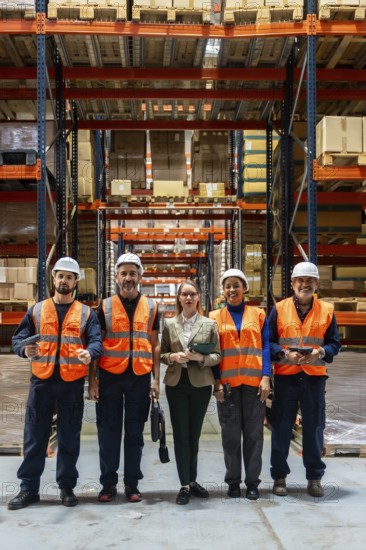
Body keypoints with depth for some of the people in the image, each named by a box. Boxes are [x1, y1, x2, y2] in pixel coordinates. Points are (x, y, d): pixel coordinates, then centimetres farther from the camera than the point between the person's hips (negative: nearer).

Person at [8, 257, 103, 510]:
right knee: (35, 437, 5)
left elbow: (97, 341, -5)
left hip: (72, 383, -1)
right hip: (42, 381, 1)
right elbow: (18, 338, 6)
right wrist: (24, 348, -18)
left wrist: (90, 354, -28)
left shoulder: (86, 313, 6)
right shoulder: (37, 310, 9)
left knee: (69, 438, 7)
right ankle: (29, 488, 15)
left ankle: (67, 486, 19)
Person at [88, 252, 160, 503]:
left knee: (135, 432, 8)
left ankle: (132, 484, 17)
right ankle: (108, 484, 15)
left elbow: (155, 345, 9)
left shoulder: (151, 307, 8)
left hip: (140, 378, 1)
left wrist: (156, 379, 2)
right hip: (110, 376, -1)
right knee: (109, 432, 4)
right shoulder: (105, 307, 4)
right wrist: (92, 380, -2)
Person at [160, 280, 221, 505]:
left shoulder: (210, 324, 2)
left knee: (194, 434, 11)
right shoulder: (169, 324, 5)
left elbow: (217, 355, 2)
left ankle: (192, 480, 24)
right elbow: (162, 353, 7)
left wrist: (201, 357, -17)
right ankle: (185, 485, 7)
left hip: (200, 385, 0)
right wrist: (172, 357, -13)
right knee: (181, 434, 1)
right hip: (176, 384, 0)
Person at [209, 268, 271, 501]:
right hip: (227, 383, 0)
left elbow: (266, 347, 5)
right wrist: (216, 383, -4)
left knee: (254, 433, 4)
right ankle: (233, 481, 16)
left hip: (254, 382, 0)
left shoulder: (258, 314, 9)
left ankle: (252, 482, 14)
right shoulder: (215, 317, 8)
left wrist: (266, 377, -6)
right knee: (231, 434, 4)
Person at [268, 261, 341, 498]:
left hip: (315, 376, 1)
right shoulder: (279, 309, 2)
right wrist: (285, 354, -15)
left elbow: (334, 343, 7)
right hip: (286, 376, -1)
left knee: (314, 427, 6)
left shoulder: (327, 310, 5)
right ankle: (279, 476, 17)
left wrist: (321, 352, -14)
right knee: (281, 427, 4)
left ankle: (315, 477, 20)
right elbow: (267, 342, 2)